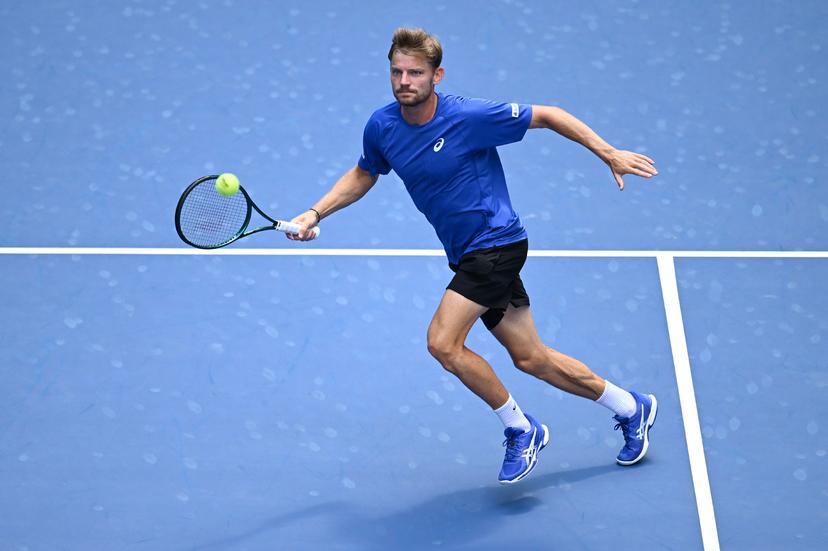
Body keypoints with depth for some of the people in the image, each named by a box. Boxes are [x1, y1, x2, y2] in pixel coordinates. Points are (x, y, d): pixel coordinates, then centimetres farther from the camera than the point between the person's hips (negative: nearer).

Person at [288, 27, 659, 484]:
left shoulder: (469, 117, -21)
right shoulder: (382, 127, -3)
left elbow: (547, 116, -11)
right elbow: (363, 175, 17)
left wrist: (610, 154, -10)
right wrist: (314, 213, 6)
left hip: (496, 243, -7)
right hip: (467, 255, 7)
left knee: (443, 343, -19)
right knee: (530, 359, 13)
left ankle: (521, 429, 2)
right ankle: (631, 407, 32)